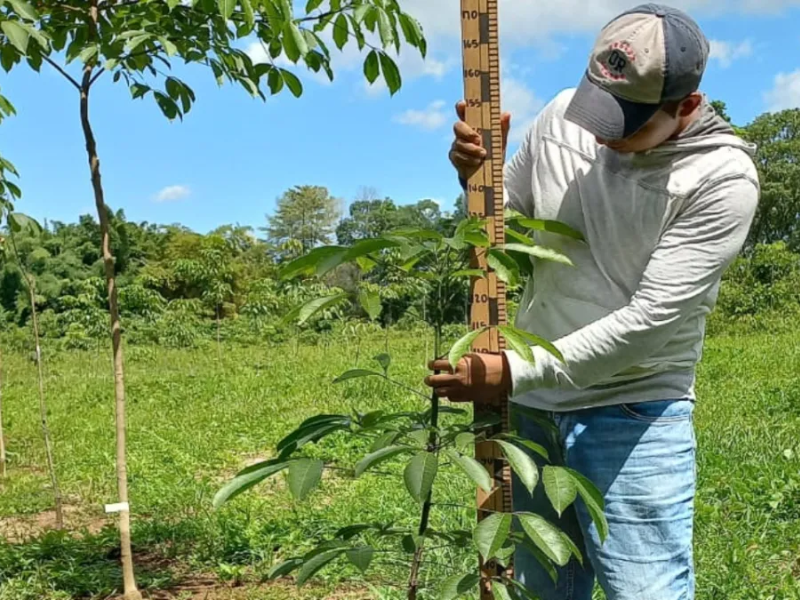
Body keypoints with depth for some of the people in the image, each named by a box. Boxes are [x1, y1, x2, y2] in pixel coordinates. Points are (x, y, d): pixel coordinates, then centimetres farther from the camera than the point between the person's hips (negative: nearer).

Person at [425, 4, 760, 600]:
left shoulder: (723, 178, -17)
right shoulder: (563, 116, -3)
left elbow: (649, 320, -22)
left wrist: (514, 372, -24)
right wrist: (477, 176, -11)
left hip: (634, 417, -4)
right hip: (531, 406, 5)